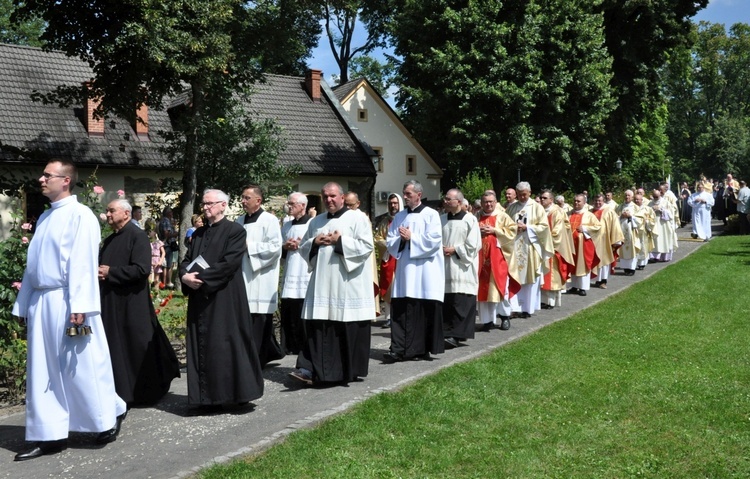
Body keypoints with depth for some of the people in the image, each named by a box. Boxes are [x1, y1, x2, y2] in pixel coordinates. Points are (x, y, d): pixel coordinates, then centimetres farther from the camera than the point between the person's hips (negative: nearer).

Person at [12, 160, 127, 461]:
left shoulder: (80, 216, -9)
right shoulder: (45, 217, 15)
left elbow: (83, 263, -16)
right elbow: (33, 264, 17)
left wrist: (78, 306, -21)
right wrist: (23, 303, 17)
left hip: (65, 302, -8)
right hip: (40, 301, 8)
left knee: (81, 366, 1)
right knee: (42, 372, 8)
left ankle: (111, 415, 20)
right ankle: (49, 435, 14)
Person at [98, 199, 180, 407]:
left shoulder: (137, 236, -9)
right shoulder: (109, 240, 15)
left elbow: (142, 269, -18)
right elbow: (101, 266, 24)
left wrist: (110, 272, -16)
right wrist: (97, 272, 0)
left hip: (131, 303, -7)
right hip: (110, 304, 8)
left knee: (137, 346, 0)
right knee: (115, 349, 7)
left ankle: (147, 391, 14)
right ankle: (120, 390, 15)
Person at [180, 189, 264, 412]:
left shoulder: (235, 230, -5)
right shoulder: (198, 233, 17)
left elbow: (229, 263, -15)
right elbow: (186, 260, 13)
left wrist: (201, 276, -16)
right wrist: (185, 276, -9)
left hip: (225, 299, -7)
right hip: (200, 298, 7)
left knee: (226, 346, -3)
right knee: (202, 347, 6)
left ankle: (236, 393, 9)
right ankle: (208, 398, 12)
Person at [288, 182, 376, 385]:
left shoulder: (357, 218, 0)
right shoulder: (316, 221, 17)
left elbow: (366, 246, -9)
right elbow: (303, 248, 18)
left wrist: (340, 241, -14)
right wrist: (315, 243, -3)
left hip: (349, 284, -4)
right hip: (322, 284, 4)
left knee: (351, 329, 1)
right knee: (318, 326, -2)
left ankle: (351, 370, 13)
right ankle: (311, 369, -5)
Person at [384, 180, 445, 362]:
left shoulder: (431, 215, 0)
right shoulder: (399, 216, 14)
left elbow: (434, 240, -11)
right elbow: (390, 241, 11)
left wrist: (411, 237, -10)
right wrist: (401, 239, -8)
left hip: (425, 270, -4)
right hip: (405, 269, 4)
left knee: (425, 311, 1)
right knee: (401, 310, -3)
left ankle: (423, 348, 12)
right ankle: (398, 349, -4)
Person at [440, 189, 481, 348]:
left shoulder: (470, 220, -4)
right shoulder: (442, 219, 11)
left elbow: (474, 245, -8)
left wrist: (454, 250, -9)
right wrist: (440, 250, -5)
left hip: (462, 268, -5)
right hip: (445, 267, 5)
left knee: (460, 304, -7)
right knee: (446, 302, 3)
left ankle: (456, 335, -5)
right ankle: (447, 333, 9)